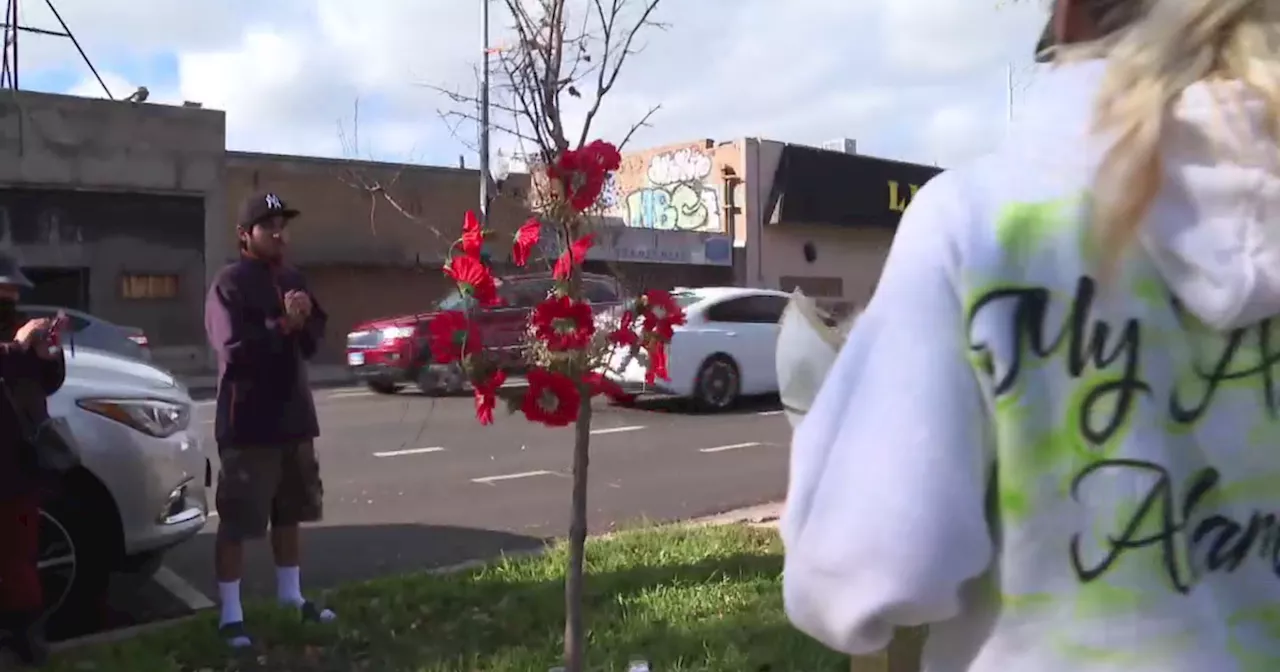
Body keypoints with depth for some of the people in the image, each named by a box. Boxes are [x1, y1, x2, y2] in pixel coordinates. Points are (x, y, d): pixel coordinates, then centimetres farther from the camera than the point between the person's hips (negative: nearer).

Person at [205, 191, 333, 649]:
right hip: (247, 423, -7)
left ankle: (290, 594, 32)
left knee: (289, 513, 18)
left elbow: (314, 339, 9)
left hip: (293, 416, 8)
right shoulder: (229, 283, -11)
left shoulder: (292, 281, 12)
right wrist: (283, 325, -18)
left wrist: (302, 322, -11)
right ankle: (231, 614, 9)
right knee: (237, 521, -2)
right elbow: (235, 349, -21)